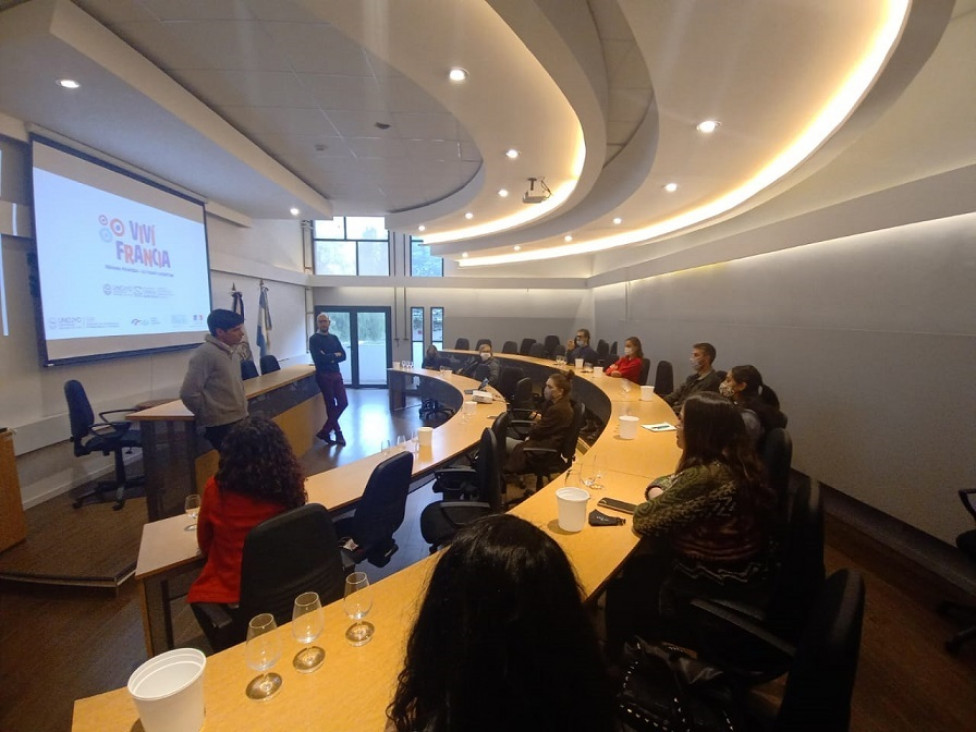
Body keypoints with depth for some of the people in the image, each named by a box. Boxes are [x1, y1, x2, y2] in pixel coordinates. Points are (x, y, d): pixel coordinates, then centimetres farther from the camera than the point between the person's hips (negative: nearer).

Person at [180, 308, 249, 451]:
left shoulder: (231, 351, 11)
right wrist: (209, 416, -5)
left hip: (240, 421, 8)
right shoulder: (204, 354, -14)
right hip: (222, 426, -8)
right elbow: (189, 394, -17)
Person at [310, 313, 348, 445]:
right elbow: (319, 358, -17)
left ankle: (325, 431, 14)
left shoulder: (334, 338, 13)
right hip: (323, 375, -6)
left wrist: (329, 357, -12)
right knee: (331, 405, 2)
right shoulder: (314, 339, -4)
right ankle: (338, 434, 14)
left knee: (343, 403, 2)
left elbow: (343, 356, 3)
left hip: (336, 374, 6)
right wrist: (335, 355, -6)